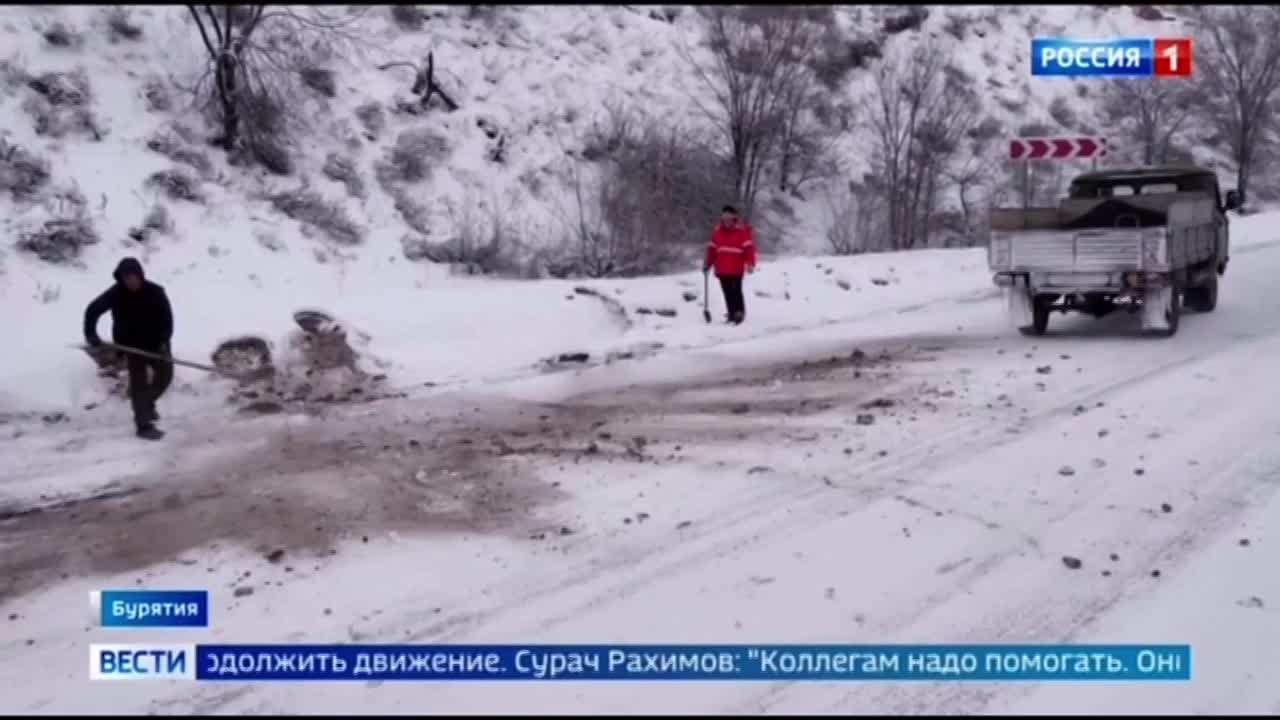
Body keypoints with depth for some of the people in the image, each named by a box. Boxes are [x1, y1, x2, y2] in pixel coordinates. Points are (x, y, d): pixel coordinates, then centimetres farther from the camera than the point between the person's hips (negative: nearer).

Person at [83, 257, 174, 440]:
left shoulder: (155, 291, -17)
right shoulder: (116, 294, -16)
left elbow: (166, 315, -12)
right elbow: (92, 310, -7)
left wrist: (164, 339, -23)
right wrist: (91, 335, -15)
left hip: (155, 342, 2)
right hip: (132, 344, -2)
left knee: (165, 375, 13)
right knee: (139, 383, -3)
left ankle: (147, 403, 41)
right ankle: (144, 425, -2)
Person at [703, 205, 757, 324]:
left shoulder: (741, 230, -5)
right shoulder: (717, 230, 10)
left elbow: (749, 247, -10)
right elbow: (712, 249, 15)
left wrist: (750, 264, -18)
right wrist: (708, 263, 13)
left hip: (736, 269, -5)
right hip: (722, 269, 5)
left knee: (736, 291, -6)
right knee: (727, 292, 9)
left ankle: (740, 313, 1)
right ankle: (732, 314, 15)